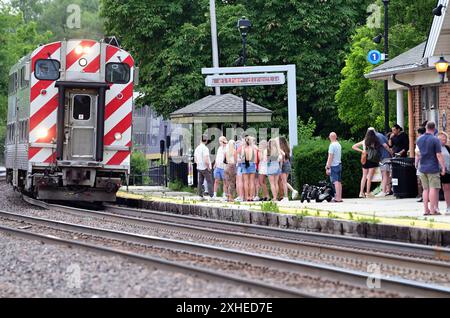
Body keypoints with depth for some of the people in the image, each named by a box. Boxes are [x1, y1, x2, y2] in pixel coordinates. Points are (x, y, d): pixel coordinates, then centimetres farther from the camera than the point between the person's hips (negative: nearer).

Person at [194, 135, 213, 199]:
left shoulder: (197, 148, 7)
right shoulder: (205, 148, -17)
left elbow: (195, 159, 15)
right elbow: (206, 160, -23)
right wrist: (208, 167, -12)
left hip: (199, 167, 7)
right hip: (205, 168, -7)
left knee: (200, 182, 9)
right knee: (209, 182, -4)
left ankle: (200, 196, 9)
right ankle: (211, 196, -7)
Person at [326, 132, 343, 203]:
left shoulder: (332, 145, -14)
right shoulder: (339, 145, 12)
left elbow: (330, 157, -17)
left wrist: (328, 167, -15)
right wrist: (327, 165, 26)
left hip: (334, 166, -8)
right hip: (339, 164, 8)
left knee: (335, 182, -11)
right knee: (339, 181, 10)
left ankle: (337, 198, -17)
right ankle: (339, 197, 12)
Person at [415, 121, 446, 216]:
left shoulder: (419, 139, 7)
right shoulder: (435, 140, -12)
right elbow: (439, 155, -13)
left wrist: (416, 164, 30)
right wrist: (443, 167, -9)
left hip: (423, 168, 6)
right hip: (433, 168, -6)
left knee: (426, 189, 11)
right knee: (433, 188, -3)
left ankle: (426, 209, 10)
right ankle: (432, 209, -5)